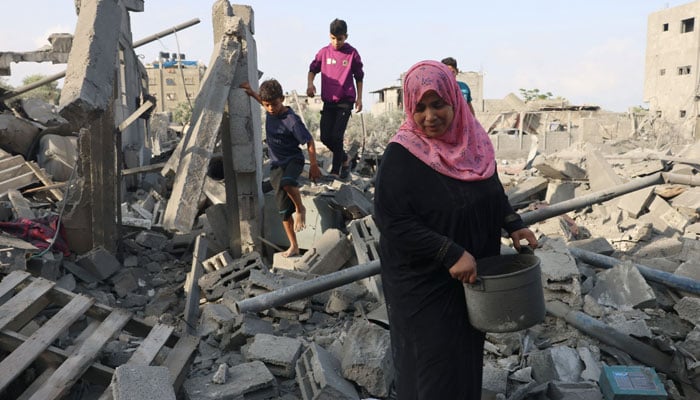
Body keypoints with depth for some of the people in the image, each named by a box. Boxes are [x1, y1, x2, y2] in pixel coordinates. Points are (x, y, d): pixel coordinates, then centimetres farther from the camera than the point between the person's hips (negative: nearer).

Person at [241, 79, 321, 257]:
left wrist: (314, 166, -10)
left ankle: (300, 208, -13)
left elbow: (309, 141, -12)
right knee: (283, 208, 4)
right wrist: (252, 93, 17)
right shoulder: (270, 112, 1)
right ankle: (293, 246, 12)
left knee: (286, 182, -42)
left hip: (293, 160, -6)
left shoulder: (292, 120, -19)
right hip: (276, 164, 6)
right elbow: (266, 103, 28)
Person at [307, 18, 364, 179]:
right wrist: (310, 83, -9)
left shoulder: (352, 54, -3)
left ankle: (335, 171, -1)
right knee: (325, 137, 2)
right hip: (328, 101, 4)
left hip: (345, 101, -3)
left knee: (336, 136, -12)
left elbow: (359, 77, 6)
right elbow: (313, 69, 11)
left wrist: (359, 98, 4)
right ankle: (344, 159, 28)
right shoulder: (324, 52, 2)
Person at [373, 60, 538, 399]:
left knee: (468, 352, 21)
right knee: (434, 364, 8)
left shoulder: (473, 140, -2)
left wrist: (514, 224, -2)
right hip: (423, 282, -6)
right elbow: (391, 221, -24)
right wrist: (451, 255, -26)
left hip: (472, 276, 6)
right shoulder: (401, 155, -20)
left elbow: (493, 191, 13)